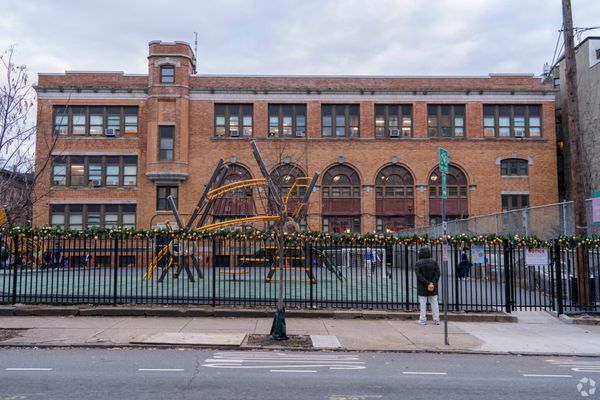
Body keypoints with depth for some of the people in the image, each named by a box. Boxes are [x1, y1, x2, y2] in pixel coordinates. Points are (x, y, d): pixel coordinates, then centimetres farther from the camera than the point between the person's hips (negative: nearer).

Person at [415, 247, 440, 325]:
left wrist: (427, 284, -17)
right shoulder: (434, 262, 1)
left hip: (422, 287, -2)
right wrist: (432, 283, -15)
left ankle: (422, 320, 4)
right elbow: (437, 274, -7)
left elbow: (419, 276, -16)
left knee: (422, 303, 3)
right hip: (433, 287, 3)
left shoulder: (418, 263, -7)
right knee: (434, 302, 10)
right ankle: (436, 320, 11)